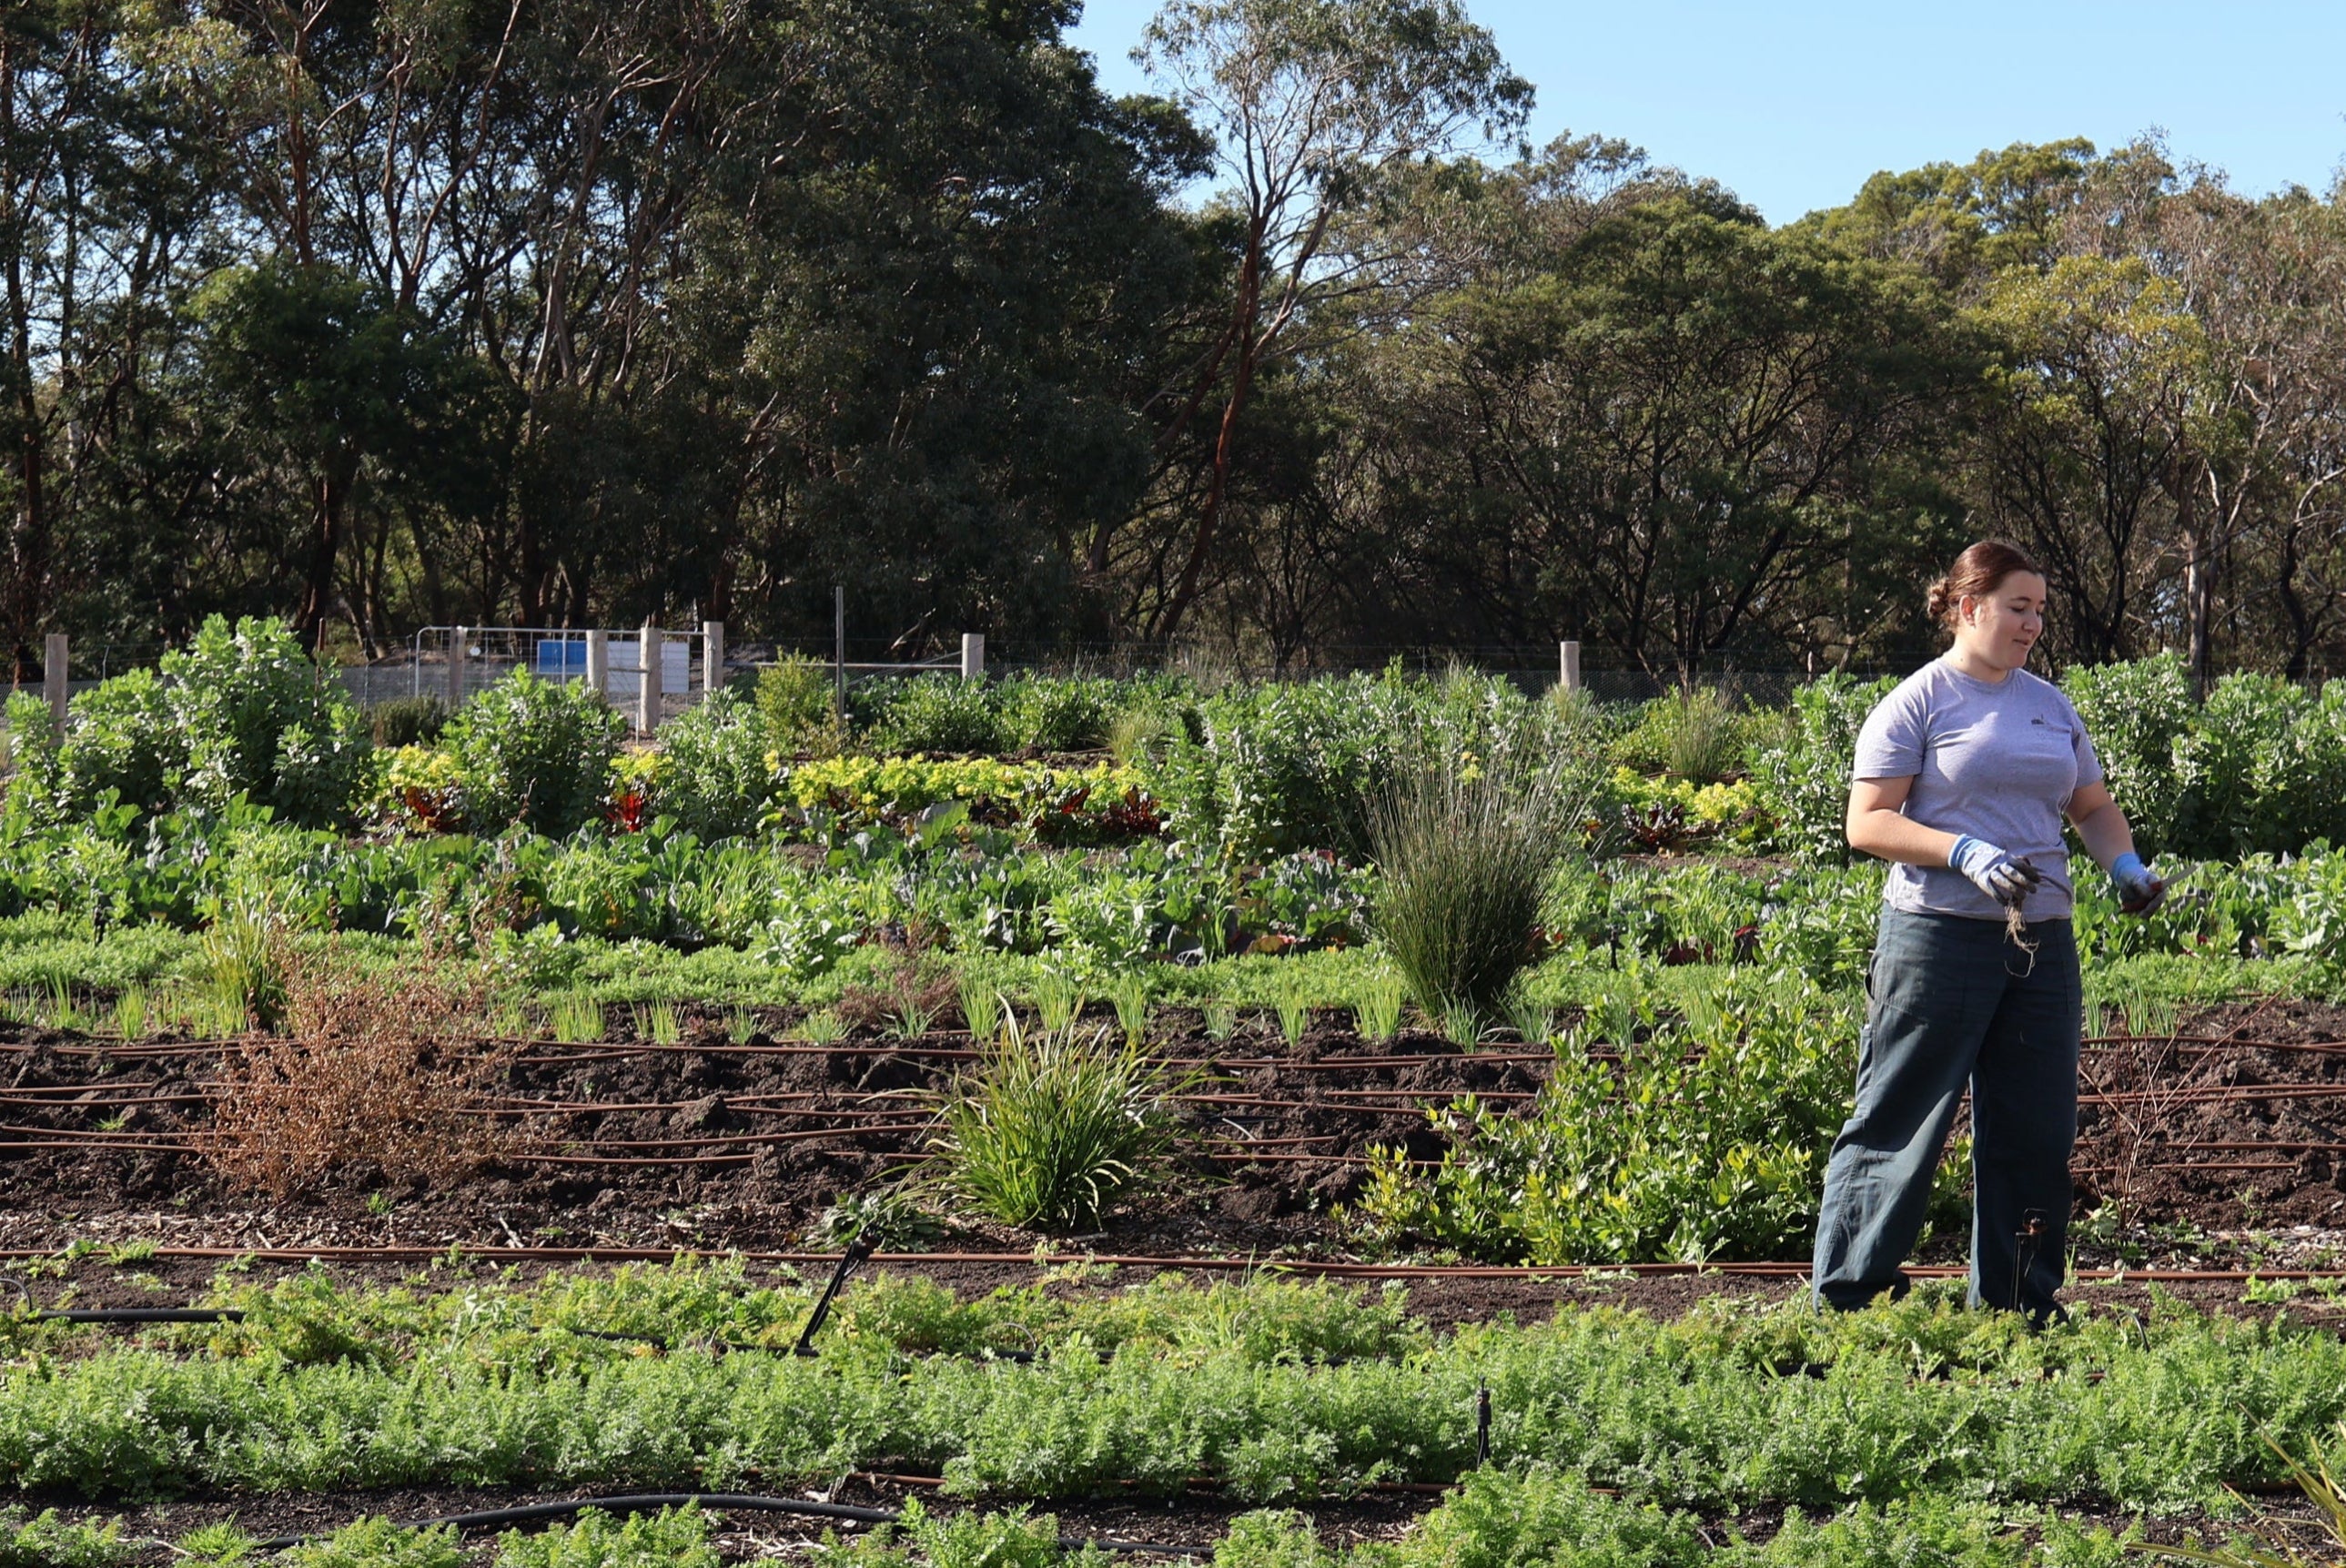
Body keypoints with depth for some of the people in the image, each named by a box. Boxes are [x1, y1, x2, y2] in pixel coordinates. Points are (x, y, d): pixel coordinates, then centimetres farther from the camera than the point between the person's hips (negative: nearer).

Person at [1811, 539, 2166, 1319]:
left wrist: (2126, 865, 5)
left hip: (2042, 942, 6)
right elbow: (1867, 822, -9)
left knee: (2037, 1129, 8)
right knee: (1899, 1122, -4)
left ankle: (2016, 1300, 19)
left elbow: (2092, 806, 26)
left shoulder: (2051, 706, 16)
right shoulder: (1918, 702, -3)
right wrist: (1965, 854, -21)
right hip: (1939, 939, -6)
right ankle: (1844, 1295, 3)